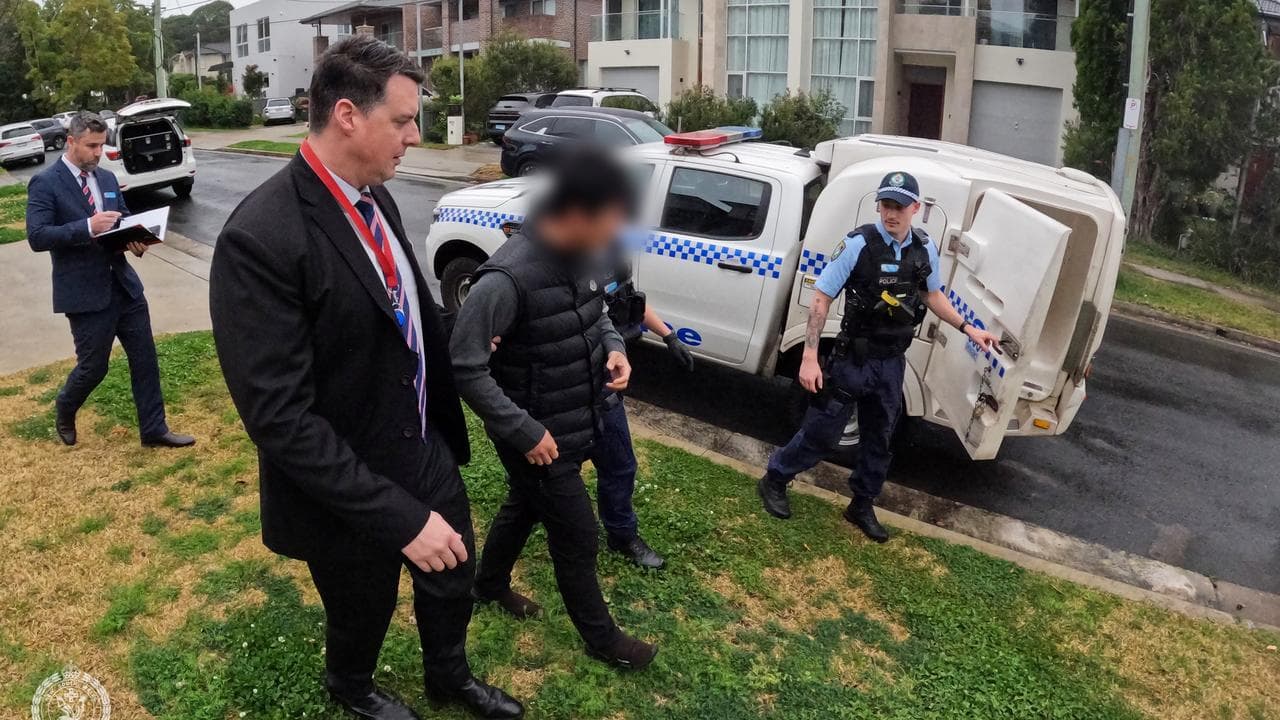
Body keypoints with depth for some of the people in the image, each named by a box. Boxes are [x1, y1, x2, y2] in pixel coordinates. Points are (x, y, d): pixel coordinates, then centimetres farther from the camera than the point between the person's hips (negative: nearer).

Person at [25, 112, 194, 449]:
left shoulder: (107, 178, 11)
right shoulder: (45, 183, -9)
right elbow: (37, 237, -17)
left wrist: (135, 239, -5)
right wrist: (87, 227, -28)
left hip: (123, 284, 6)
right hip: (85, 293, -6)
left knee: (145, 358, 6)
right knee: (94, 366, 6)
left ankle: (154, 430, 16)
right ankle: (64, 410, 38)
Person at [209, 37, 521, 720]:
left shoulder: (375, 198, -3)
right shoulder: (261, 238, -28)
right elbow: (279, 416, -29)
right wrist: (398, 517, -29)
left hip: (427, 453, 6)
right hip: (349, 495, -6)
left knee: (452, 583, 25)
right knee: (362, 614, 22)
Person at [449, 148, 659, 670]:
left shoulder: (580, 255, -6)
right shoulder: (507, 278, -31)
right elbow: (465, 367, -25)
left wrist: (613, 345, -6)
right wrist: (525, 432, -23)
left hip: (575, 423, 8)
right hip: (539, 437, -8)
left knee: (524, 507, 28)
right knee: (577, 537, 9)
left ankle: (490, 583, 54)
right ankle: (601, 637, 33)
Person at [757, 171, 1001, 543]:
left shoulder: (924, 248, 0)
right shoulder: (858, 244, -18)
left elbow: (932, 295, 17)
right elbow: (821, 298, -16)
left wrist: (968, 329, 7)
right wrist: (809, 357, -20)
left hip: (893, 363, 5)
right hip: (853, 360, -5)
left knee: (879, 438, 16)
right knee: (821, 432, 3)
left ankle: (862, 507, 34)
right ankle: (774, 481, 26)